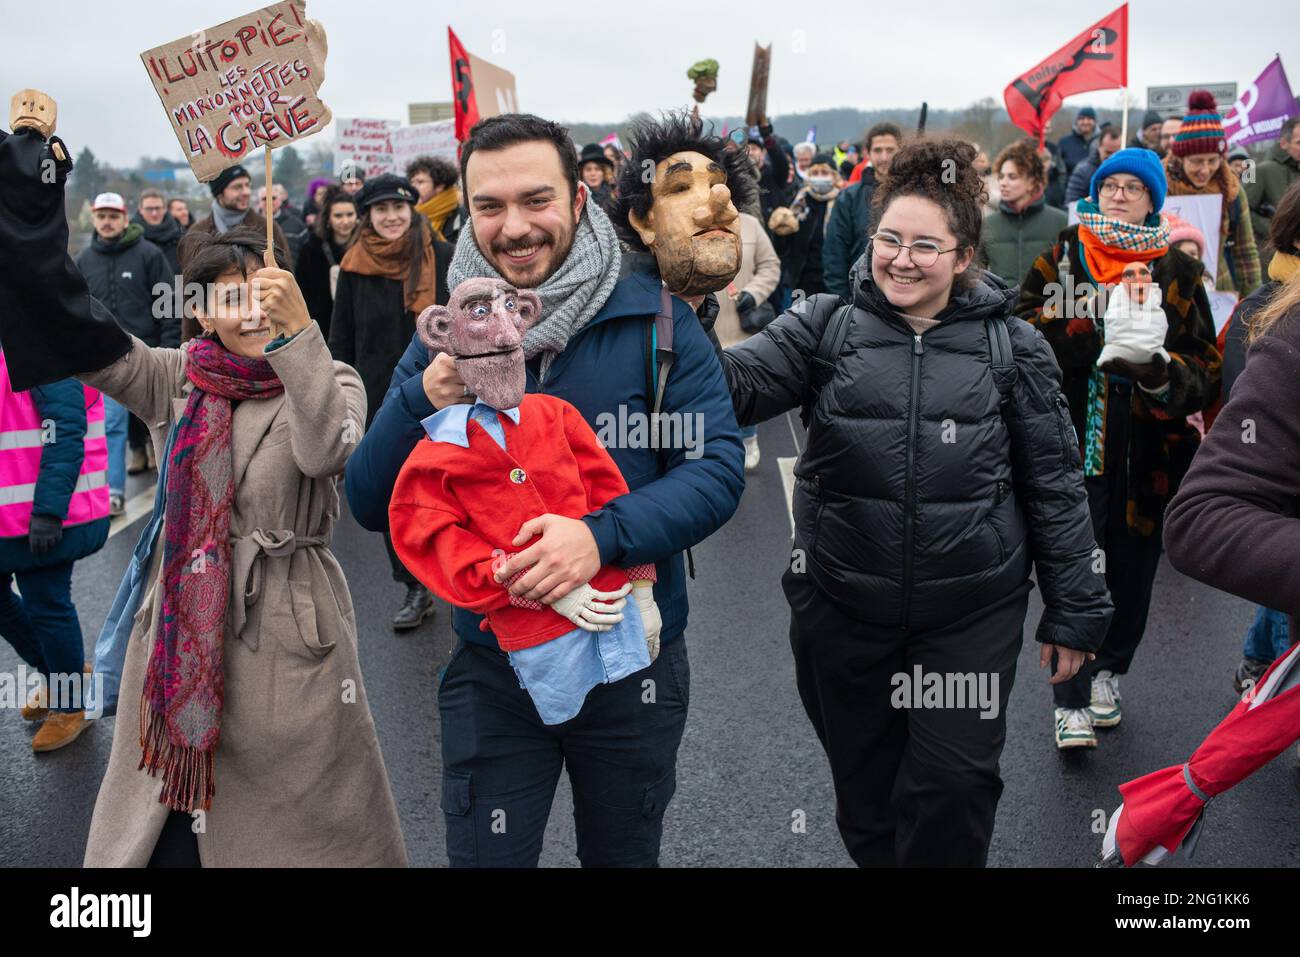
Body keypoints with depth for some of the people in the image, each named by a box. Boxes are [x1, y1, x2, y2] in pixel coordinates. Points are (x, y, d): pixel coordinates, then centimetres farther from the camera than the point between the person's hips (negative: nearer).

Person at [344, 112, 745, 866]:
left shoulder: (654, 318, -10)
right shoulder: (445, 336, -2)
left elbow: (719, 466, -16)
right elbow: (372, 506, -3)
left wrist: (603, 534, -33)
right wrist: (425, 398, -22)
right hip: (491, 667, 1)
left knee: (624, 854, 20)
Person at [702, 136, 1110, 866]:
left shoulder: (1014, 348, -2)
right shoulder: (825, 327, -1)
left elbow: (1055, 486, 2)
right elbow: (739, 385, -15)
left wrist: (1075, 612, 3)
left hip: (971, 612, -1)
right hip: (842, 607, 1)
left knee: (955, 786, 3)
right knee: (864, 782, 16)